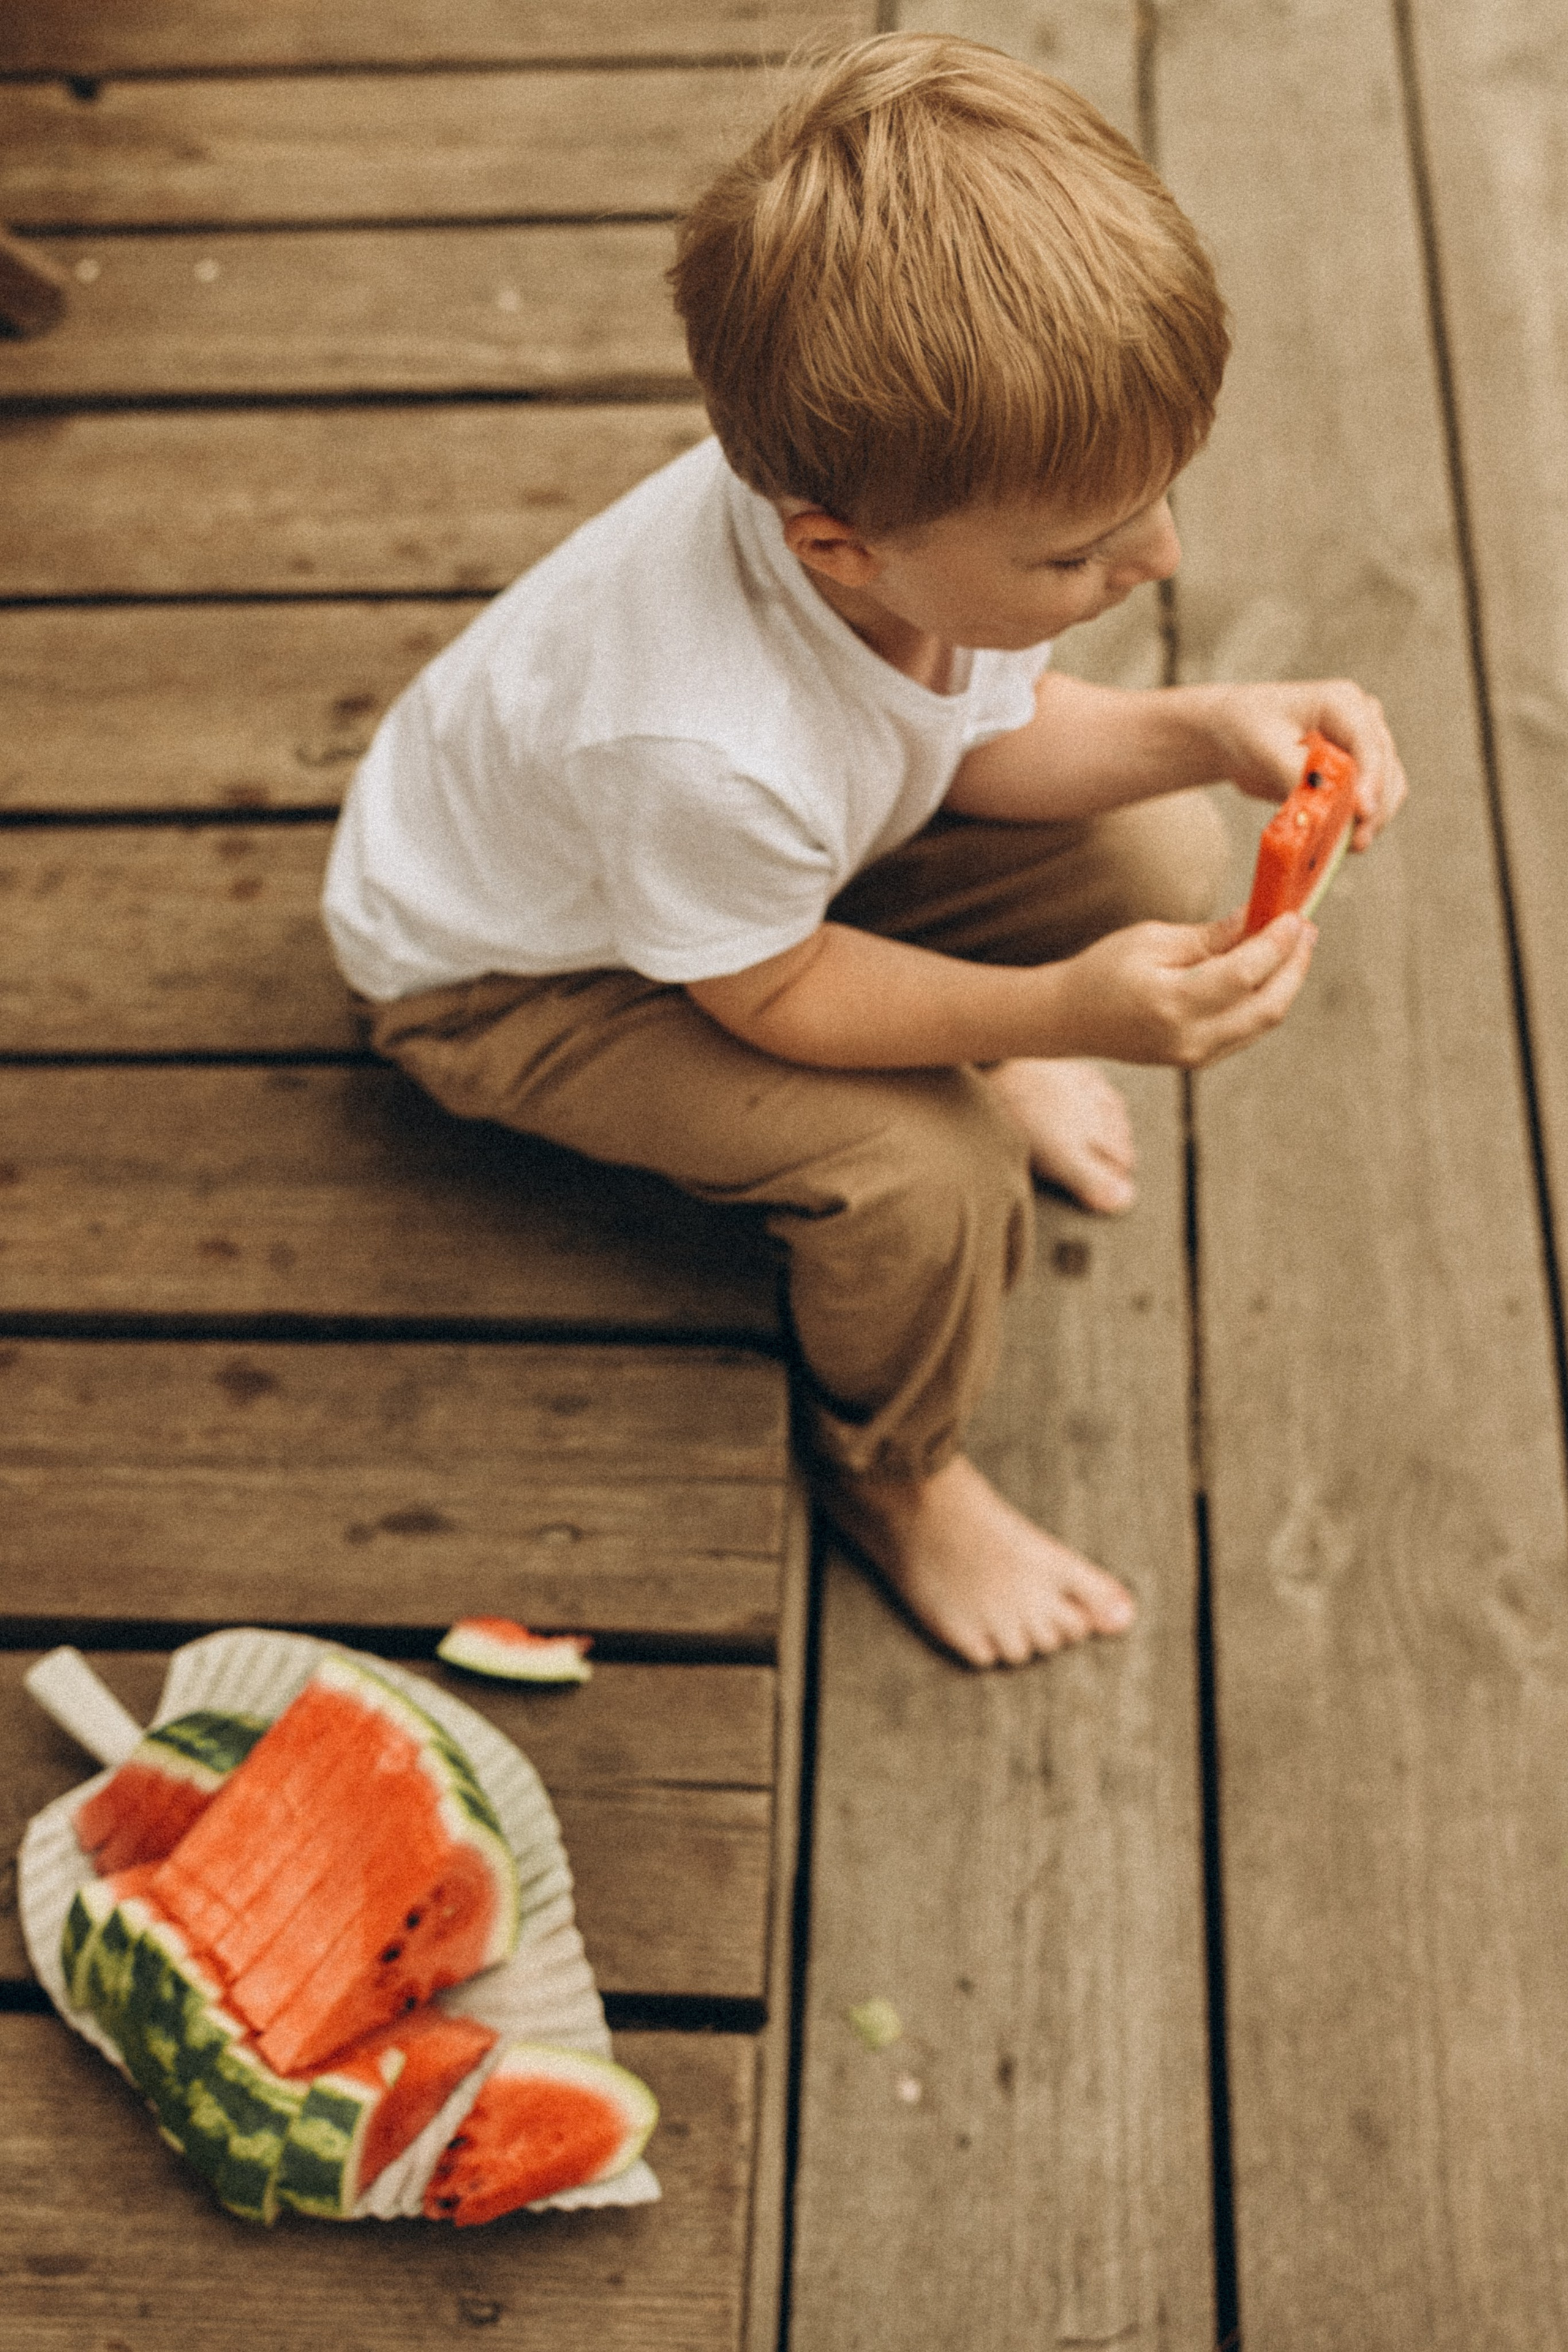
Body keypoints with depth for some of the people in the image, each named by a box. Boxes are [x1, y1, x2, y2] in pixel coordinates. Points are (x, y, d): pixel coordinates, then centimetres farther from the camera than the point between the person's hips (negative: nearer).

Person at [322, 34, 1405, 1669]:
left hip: (776, 847, 7)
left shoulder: (922, 500, -26)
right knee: (930, 1180, -27)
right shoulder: (709, 748, -47)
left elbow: (988, 732, -7)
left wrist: (1207, 732, -24)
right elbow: (767, 994, -27)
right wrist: (1056, 1011, -38)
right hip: (514, 970, -6)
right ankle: (892, 1475, 5)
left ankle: (968, 1055, 23)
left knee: (1157, 858, -8)